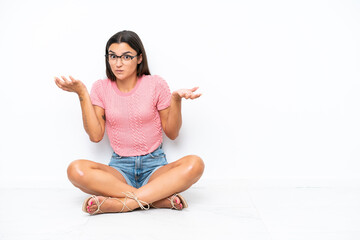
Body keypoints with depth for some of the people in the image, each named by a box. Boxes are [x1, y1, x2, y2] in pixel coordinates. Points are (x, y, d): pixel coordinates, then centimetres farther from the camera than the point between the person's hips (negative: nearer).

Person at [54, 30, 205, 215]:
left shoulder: (155, 84, 0)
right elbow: (95, 135, -4)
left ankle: (124, 203, -34)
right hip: (120, 167, 1)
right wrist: (82, 93, -6)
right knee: (76, 170, -30)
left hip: (154, 165, -1)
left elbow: (172, 133, 3)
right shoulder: (101, 88, 5)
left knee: (194, 164, -31)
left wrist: (176, 99, -12)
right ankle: (161, 198, -31)